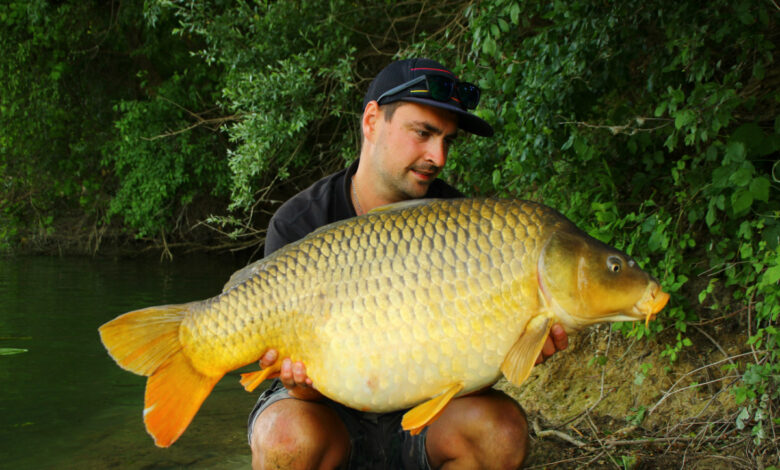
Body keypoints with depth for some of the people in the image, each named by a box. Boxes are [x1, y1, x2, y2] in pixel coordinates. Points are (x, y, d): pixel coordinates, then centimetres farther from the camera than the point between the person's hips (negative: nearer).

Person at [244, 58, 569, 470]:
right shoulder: (298, 225, -12)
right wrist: (302, 385, -40)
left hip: (421, 406, 3)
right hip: (333, 408, -3)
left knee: (501, 428, -26)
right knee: (289, 437, -36)